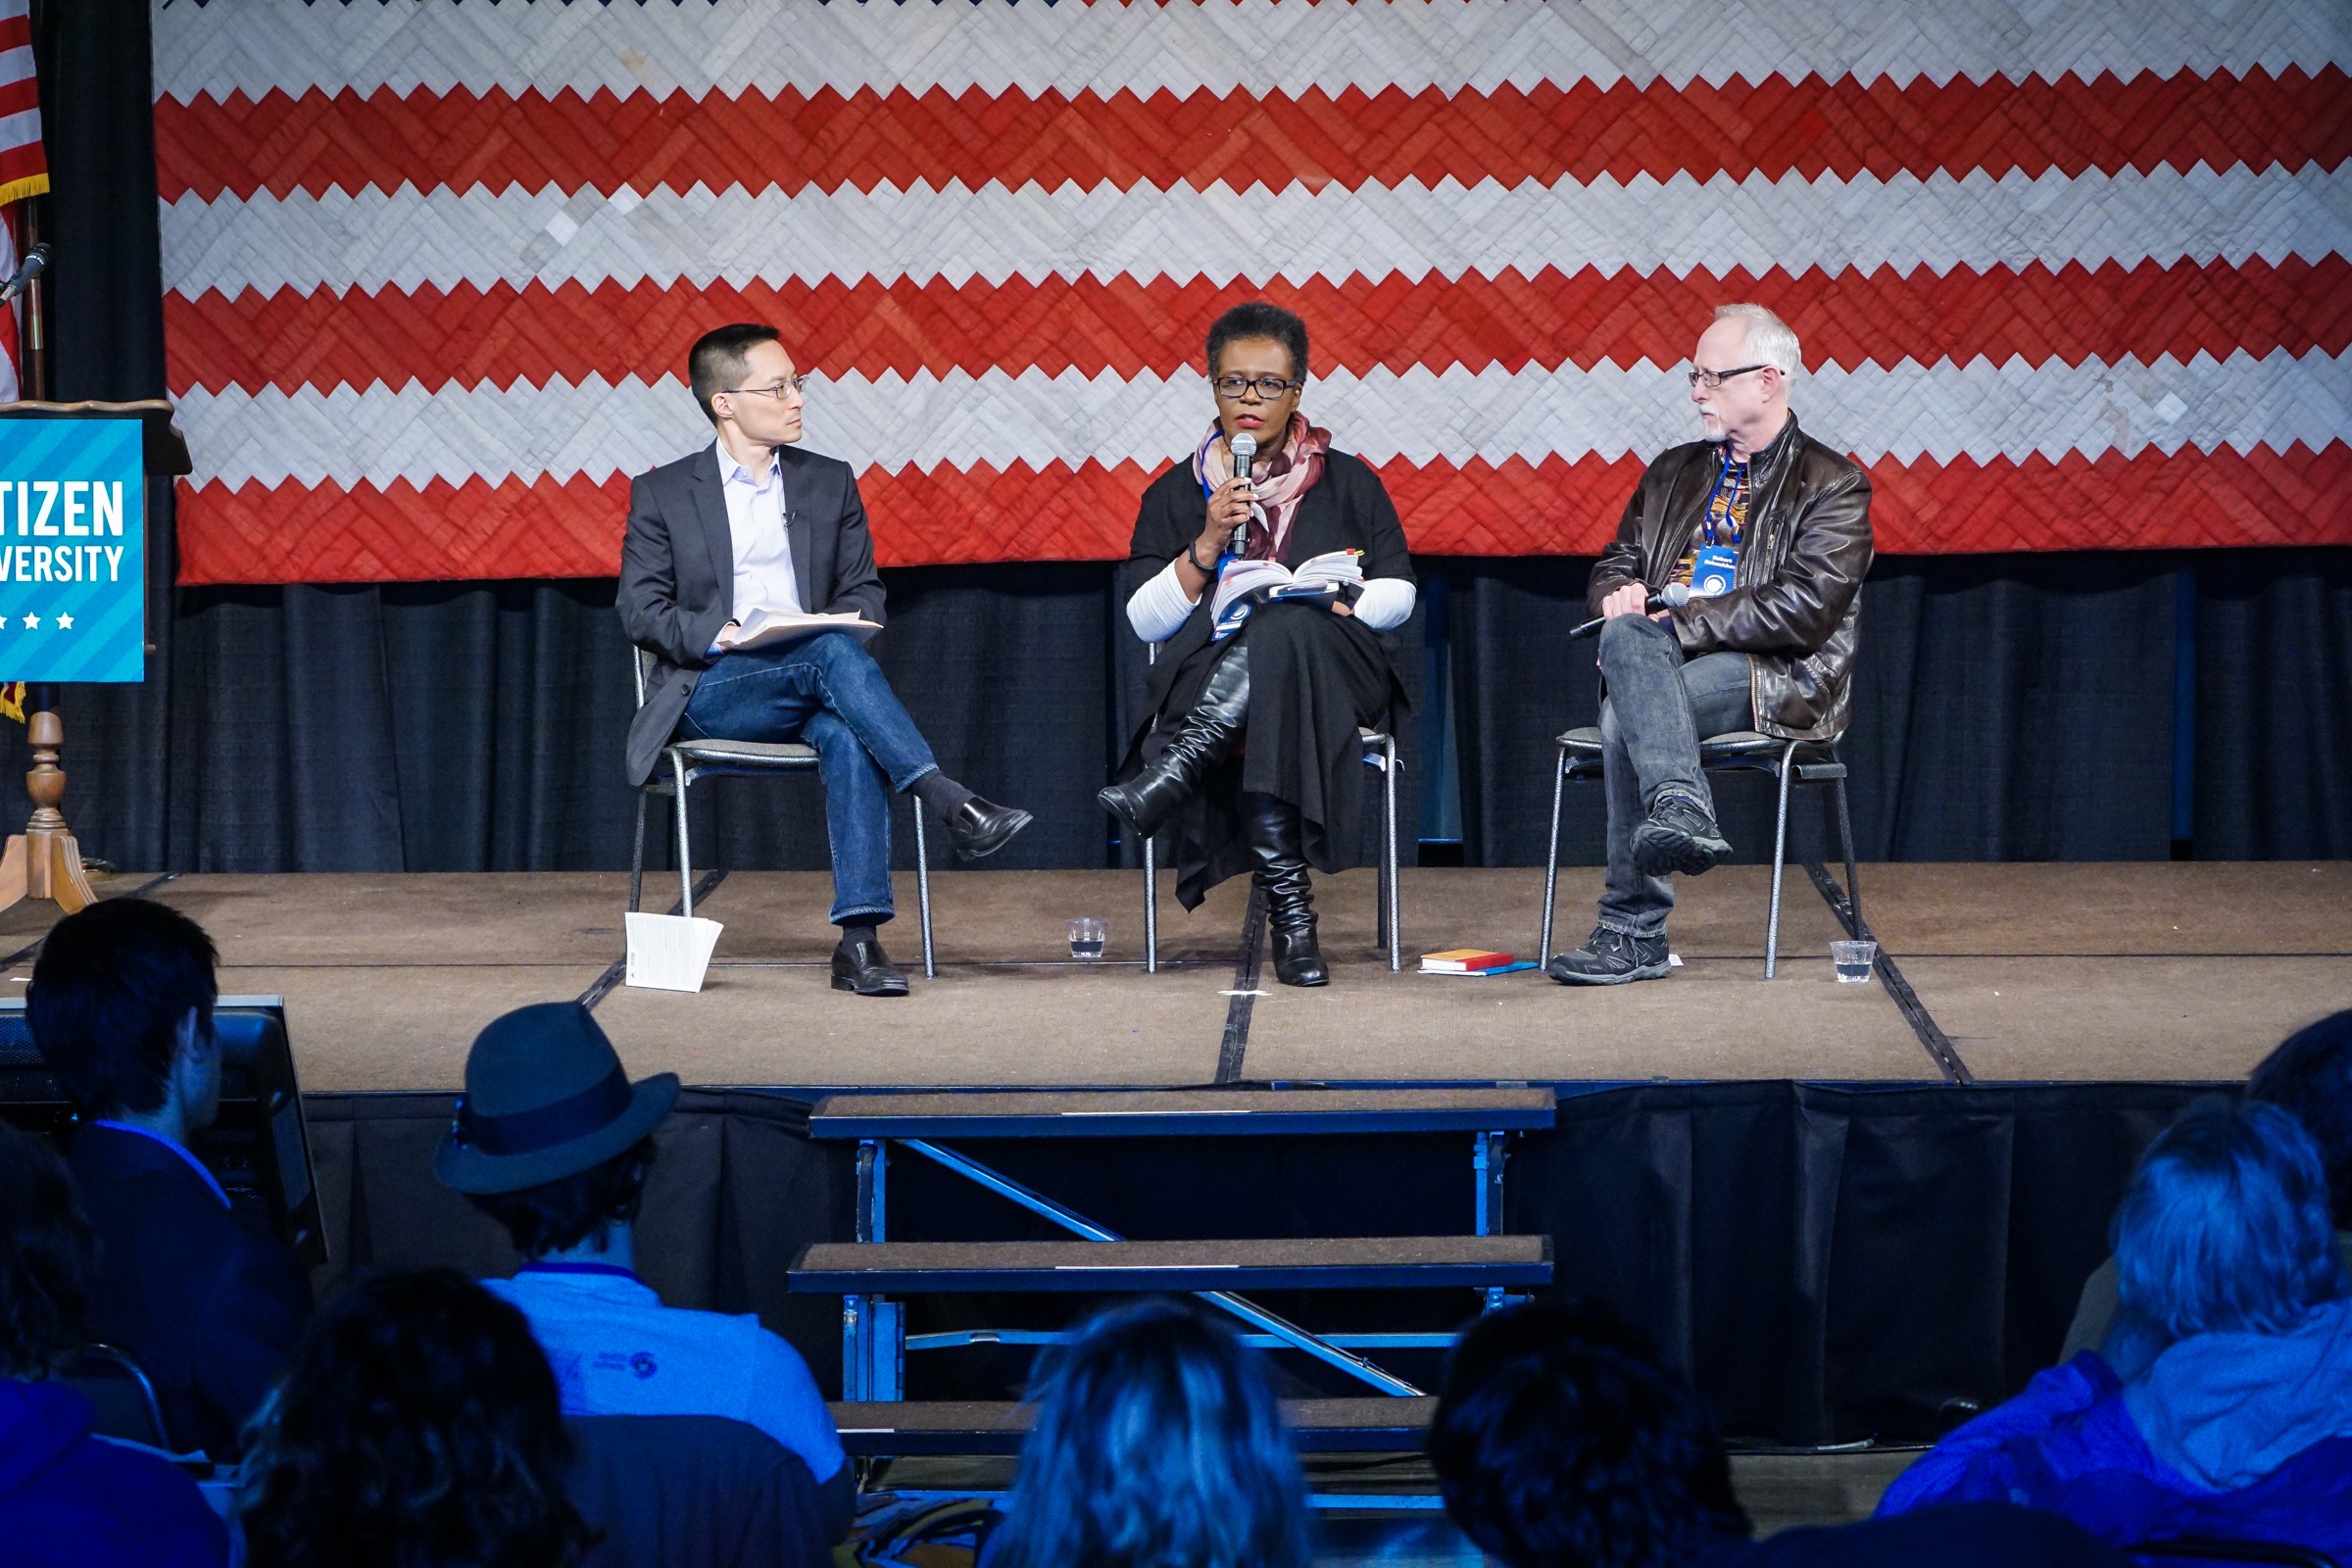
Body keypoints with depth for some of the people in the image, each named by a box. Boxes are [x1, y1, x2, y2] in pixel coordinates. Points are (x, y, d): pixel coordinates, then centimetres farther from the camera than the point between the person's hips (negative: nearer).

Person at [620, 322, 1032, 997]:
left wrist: (838, 623, -8)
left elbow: (863, 590, 16)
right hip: (710, 696, -2)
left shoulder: (830, 483, 19)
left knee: (848, 735, -35)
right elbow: (640, 609, 3)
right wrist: (716, 634, -16)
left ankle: (859, 937, -44)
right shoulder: (662, 494, 10)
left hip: (811, 682, 2)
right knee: (832, 654, -34)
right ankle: (950, 803, -43)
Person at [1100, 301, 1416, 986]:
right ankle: (1290, 911, -49)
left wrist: (1337, 605, -11)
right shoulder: (1176, 494, 17)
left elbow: (1398, 593, 11)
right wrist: (1208, 544, -7)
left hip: (1338, 668, 0)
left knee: (1282, 629, -40)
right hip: (1205, 679, 0)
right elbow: (1145, 619, 6)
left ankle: (1172, 773, -49)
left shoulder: (1349, 482, 17)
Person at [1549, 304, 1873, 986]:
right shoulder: (1673, 473, 23)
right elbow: (1613, 565, 26)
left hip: (1774, 677, -5)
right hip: (1663, 657, 5)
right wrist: (1619, 593, -1)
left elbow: (1805, 610, -11)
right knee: (1628, 633, -33)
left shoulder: (1832, 484, 2)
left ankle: (1633, 930, -35)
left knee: (1624, 716, -31)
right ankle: (1681, 810, -45)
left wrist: (1682, 620, -16)